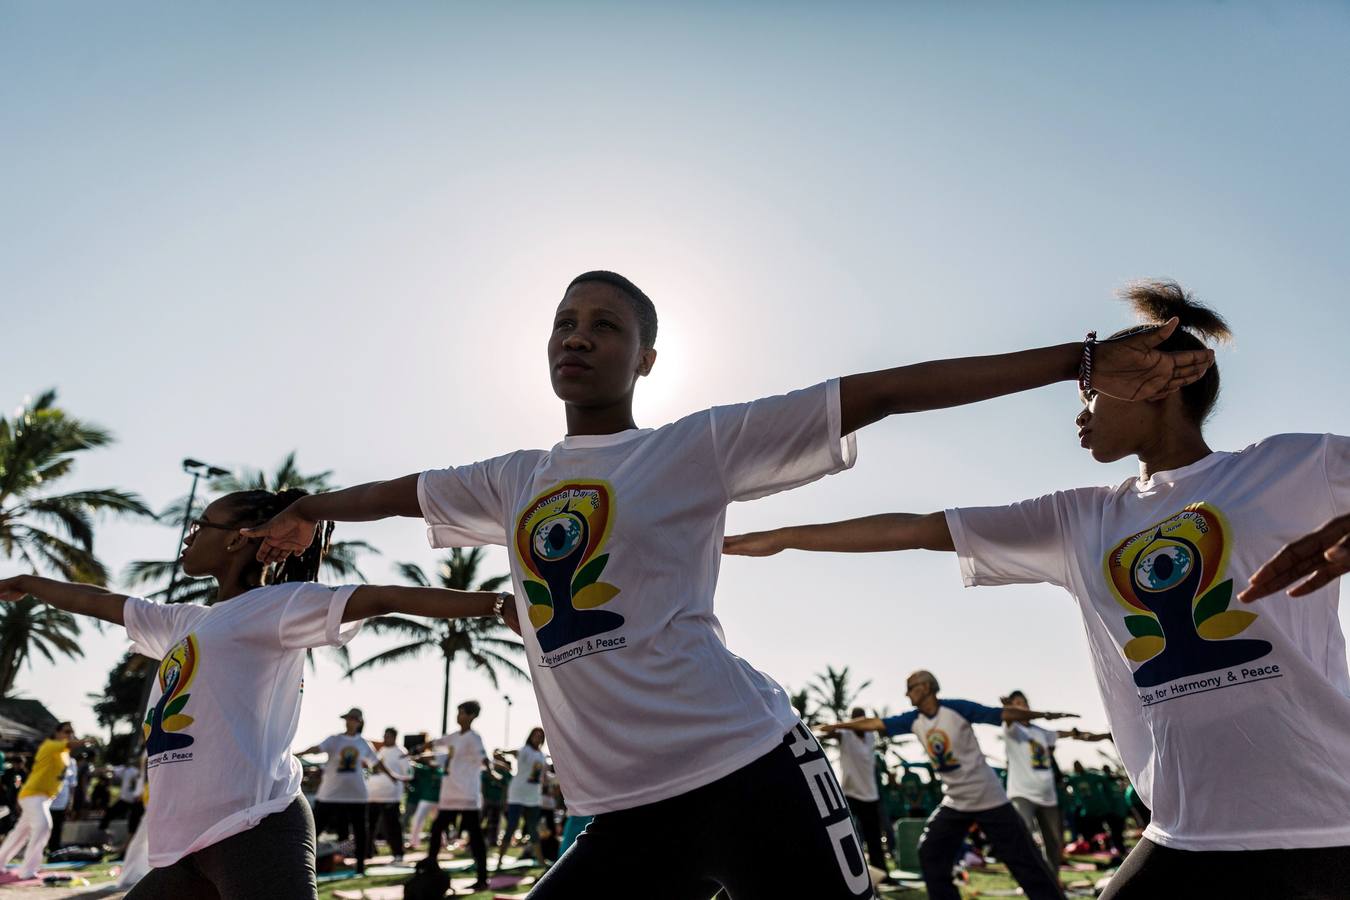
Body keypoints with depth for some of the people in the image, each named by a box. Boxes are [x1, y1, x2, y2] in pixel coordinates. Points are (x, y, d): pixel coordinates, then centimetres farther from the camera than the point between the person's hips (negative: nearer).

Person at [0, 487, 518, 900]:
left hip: (254, 831, -9)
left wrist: (498, 603, -26)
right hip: (187, 847, 9)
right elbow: (98, 603, 37)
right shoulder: (184, 622, 21)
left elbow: (383, 598, -17)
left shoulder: (275, 603, -3)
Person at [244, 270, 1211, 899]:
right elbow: (402, 491, 30)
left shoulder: (699, 445, -3)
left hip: (746, 770, -5)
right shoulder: (513, 481, 13)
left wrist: (1083, 359, -10)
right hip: (623, 811, 6)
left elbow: (881, 392, -8)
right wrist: (311, 510, 49)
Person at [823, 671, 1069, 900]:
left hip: (988, 798, -6)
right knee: (930, 854, 3)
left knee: (1024, 861, -1)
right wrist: (836, 726, 2)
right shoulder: (913, 720, 0)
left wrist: (1043, 715, -18)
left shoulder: (958, 708, -15)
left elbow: (1004, 714, -13)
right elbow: (873, 723, 2)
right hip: (955, 802, 6)